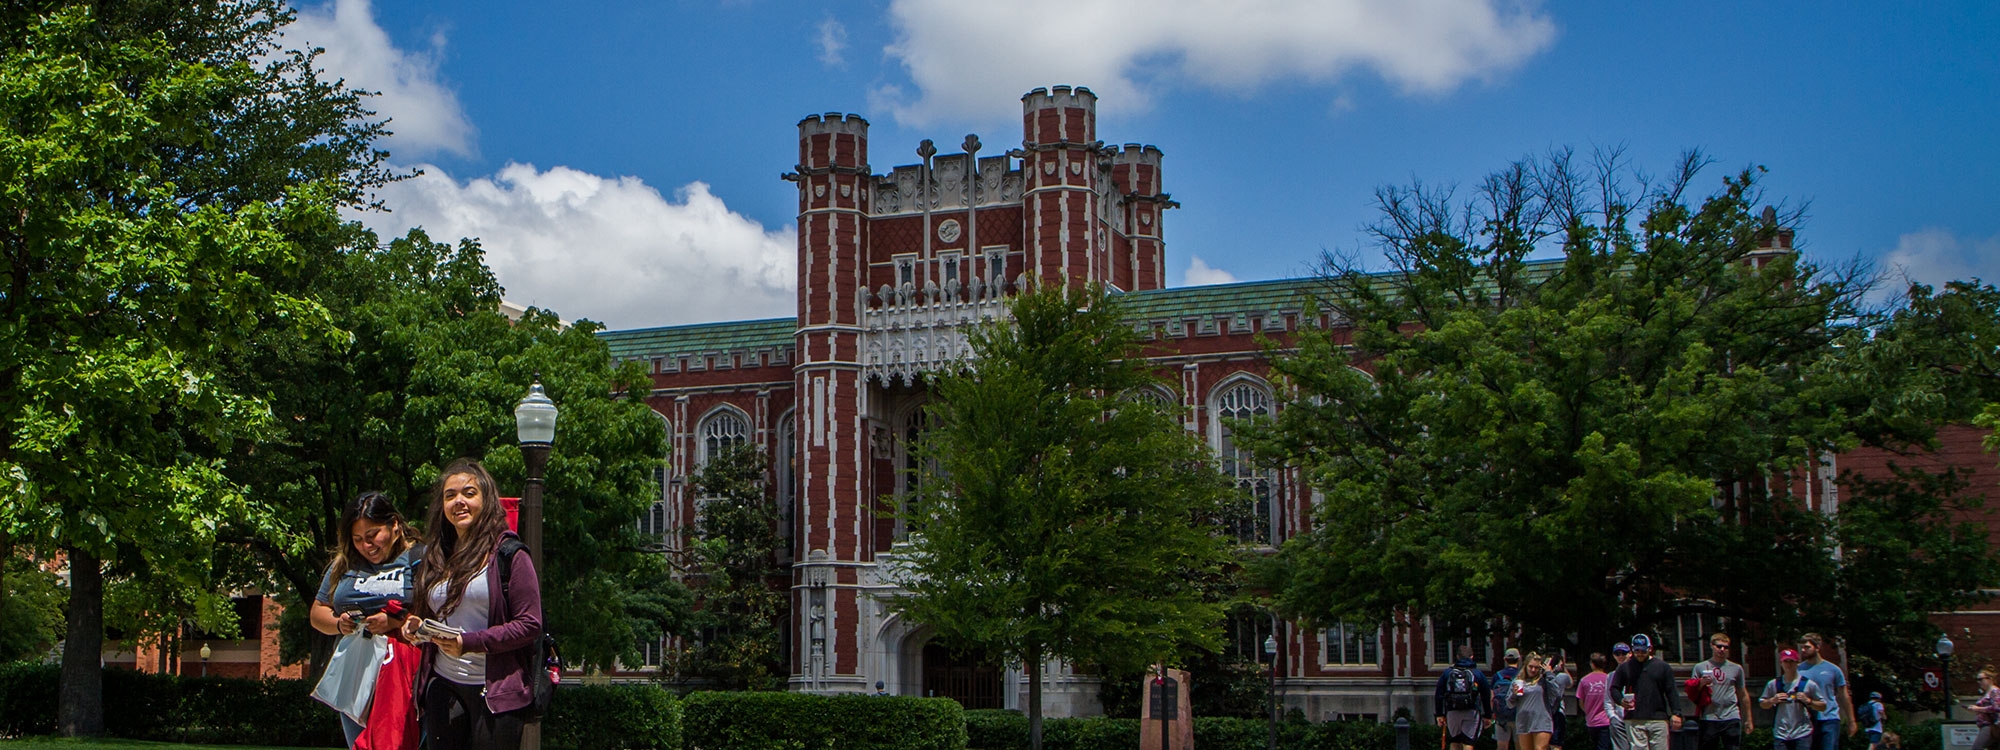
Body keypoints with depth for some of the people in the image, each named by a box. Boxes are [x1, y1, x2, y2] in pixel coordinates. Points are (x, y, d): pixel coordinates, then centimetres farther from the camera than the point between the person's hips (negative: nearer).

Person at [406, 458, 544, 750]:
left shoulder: (509, 554, -6)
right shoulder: (435, 559, 13)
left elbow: (530, 625, -11)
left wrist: (469, 642, -18)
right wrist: (416, 626, 2)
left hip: (495, 691, -6)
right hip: (443, 688, 6)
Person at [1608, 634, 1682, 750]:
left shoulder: (1662, 666, 10)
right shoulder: (1625, 667, 11)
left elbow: (1671, 691, 7)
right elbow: (1614, 688, 13)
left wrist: (1675, 713, -3)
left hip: (1658, 719, 0)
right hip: (1634, 720, 0)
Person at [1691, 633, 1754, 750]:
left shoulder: (1736, 668, 12)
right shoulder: (1700, 667, 7)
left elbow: (1743, 695, 16)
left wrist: (1748, 719, 15)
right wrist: (1702, 684, -16)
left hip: (1731, 719, 1)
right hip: (1709, 719, -1)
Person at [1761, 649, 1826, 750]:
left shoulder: (1808, 684, 0)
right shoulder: (1773, 684, 6)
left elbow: (1823, 706, 3)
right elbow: (1762, 703, 15)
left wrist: (1808, 701, -14)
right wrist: (1773, 700, -4)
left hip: (1802, 734, -2)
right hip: (1780, 734, 2)